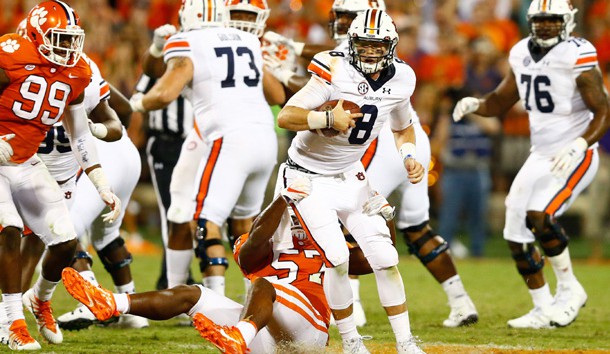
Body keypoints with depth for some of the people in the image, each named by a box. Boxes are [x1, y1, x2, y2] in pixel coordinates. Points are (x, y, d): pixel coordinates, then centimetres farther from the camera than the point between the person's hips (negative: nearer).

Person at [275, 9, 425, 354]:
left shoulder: (400, 80, -5)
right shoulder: (336, 72, -23)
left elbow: (403, 127, 16)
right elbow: (285, 117, -27)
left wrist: (409, 158, -3)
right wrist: (329, 119, -41)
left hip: (351, 176, 5)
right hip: (310, 178, -5)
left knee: (385, 257, -3)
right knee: (337, 258, -16)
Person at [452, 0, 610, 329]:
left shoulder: (577, 58, -15)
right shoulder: (522, 55, 5)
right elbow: (500, 102, 16)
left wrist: (578, 145, -31)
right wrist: (474, 104, -5)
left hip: (573, 157, -8)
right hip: (540, 156, 8)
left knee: (538, 216, -27)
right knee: (517, 237, 5)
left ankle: (569, 289, -8)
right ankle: (544, 310, 19)